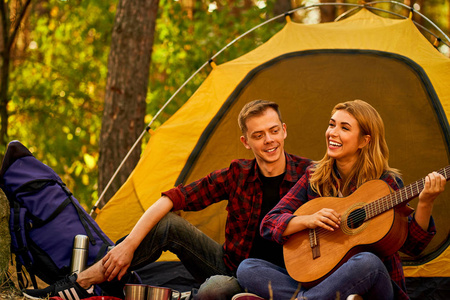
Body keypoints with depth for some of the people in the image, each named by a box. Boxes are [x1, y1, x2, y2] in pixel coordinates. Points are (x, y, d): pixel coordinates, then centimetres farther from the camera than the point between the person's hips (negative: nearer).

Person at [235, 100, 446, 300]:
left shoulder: (385, 183, -1)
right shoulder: (314, 177, 9)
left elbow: (412, 246, -6)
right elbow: (269, 224, 6)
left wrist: (425, 204, -22)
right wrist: (309, 220, -12)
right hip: (320, 280, 3)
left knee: (368, 262, -39)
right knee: (247, 269, -16)